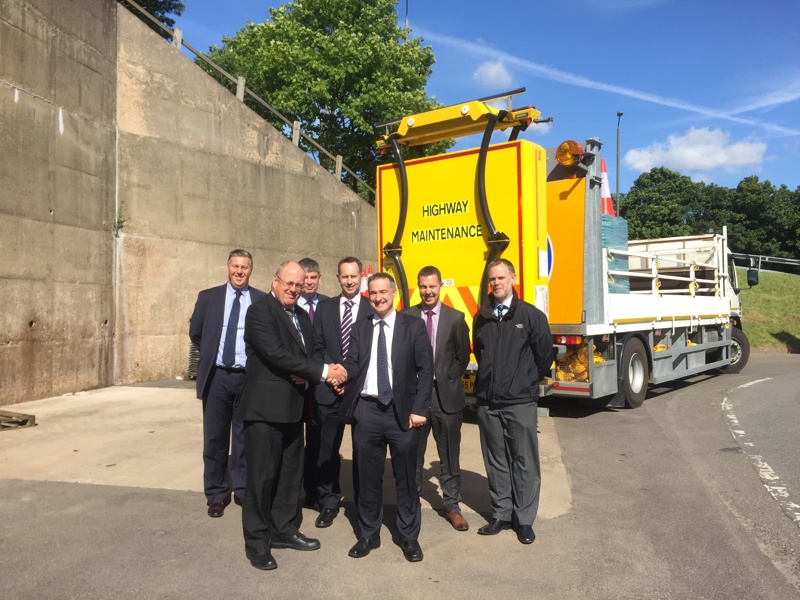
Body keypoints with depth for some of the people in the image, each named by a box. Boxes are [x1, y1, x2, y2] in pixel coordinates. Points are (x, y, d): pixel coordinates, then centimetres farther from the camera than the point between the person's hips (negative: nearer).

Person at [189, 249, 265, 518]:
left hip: (248, 377, -1)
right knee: (215, 438, 8)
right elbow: (195, 333, 13)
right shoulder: (208, 297, 3)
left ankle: (244, 491, 24)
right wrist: (210, 354, 13)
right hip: (217, 377, 1)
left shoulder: (262, 300, -1)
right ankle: (216, 494, 23)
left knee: (245, 438, 9)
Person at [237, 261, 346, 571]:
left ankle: (283, 529, 31)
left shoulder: (301, 315, 13)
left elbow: (310, 352, 13)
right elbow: (278, 354, -23)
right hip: (265, 406, -8)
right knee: (262, 475, 1)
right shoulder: (260, 312, -13)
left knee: (291, 473, 15)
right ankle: (256, 541, 16)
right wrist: (322, 371, -20)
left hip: (292, 406, 8)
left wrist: (306, 374, -11)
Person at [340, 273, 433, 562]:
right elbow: (353, 364, 2)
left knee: (406, 478, 8)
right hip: (366, 410, 3)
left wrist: (419, 409, -10)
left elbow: (425, 370, -3)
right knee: (368, 477, 12)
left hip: (402, 410, -2)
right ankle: (368, 535, 28)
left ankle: (409, 537, 23)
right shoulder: (359, 329, 10)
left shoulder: (413, 326, 1)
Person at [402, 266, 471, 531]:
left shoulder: (456, 318, 0)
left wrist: (447, 380, 1)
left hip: (446, 395, 0)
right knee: (412, 454, 12)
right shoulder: (406, 317, 0)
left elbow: (463, 356, 5)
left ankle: (452, 506, 22)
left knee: (450, 456, 8)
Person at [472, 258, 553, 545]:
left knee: (524, 463, 4)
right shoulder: (481, 318, 7)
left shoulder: (531, 316, -4)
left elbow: (544, 355, 1)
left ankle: (524, 519, 17)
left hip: (520, 403, -3)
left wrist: (528, 382, 7)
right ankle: (501, 514, 25)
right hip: (487, 403, 4)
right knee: (496, 462, 12)